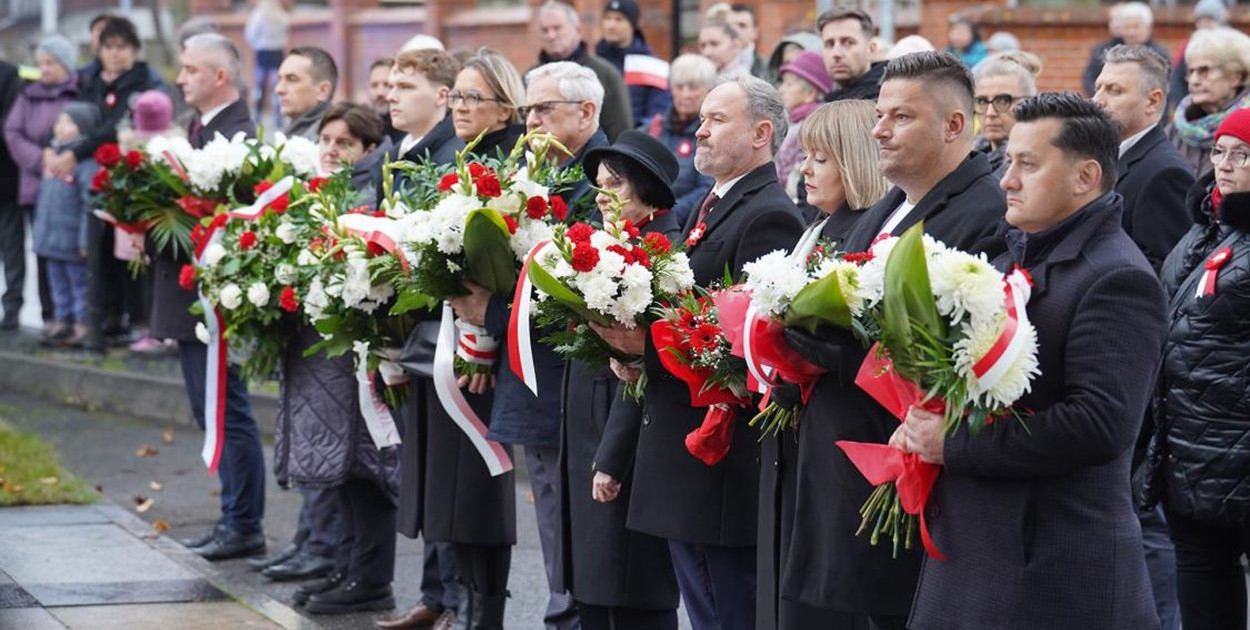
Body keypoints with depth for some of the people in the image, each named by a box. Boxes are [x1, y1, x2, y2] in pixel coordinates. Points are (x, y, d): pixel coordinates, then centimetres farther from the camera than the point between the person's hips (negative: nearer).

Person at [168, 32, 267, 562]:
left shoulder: (236, 134, -17)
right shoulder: (200, 127, 14)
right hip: (188, 297, 10)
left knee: (228, 412, -3)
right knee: (211, 412, 15)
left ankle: (244, 527, 4)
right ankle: (234, 518, 23)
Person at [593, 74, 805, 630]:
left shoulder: (769, 218, -15)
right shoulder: (710, 209, 17)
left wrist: (649, 344, -22)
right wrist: (634, 346, 3)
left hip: (728, 461, -10)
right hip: (684, 459, 10)